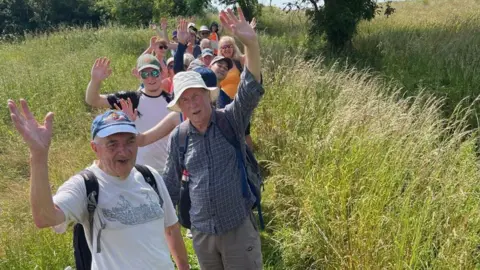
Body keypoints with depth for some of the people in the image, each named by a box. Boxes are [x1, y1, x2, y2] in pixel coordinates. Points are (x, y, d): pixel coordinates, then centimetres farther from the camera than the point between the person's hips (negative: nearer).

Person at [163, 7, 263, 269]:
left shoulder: (231, 119, -9)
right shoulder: (178, 137, -1)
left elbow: (251, 90, -26)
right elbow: (171, 183, 8)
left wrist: (251, 43, -40)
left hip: (239, 226, -3)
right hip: (201, 231, 3)